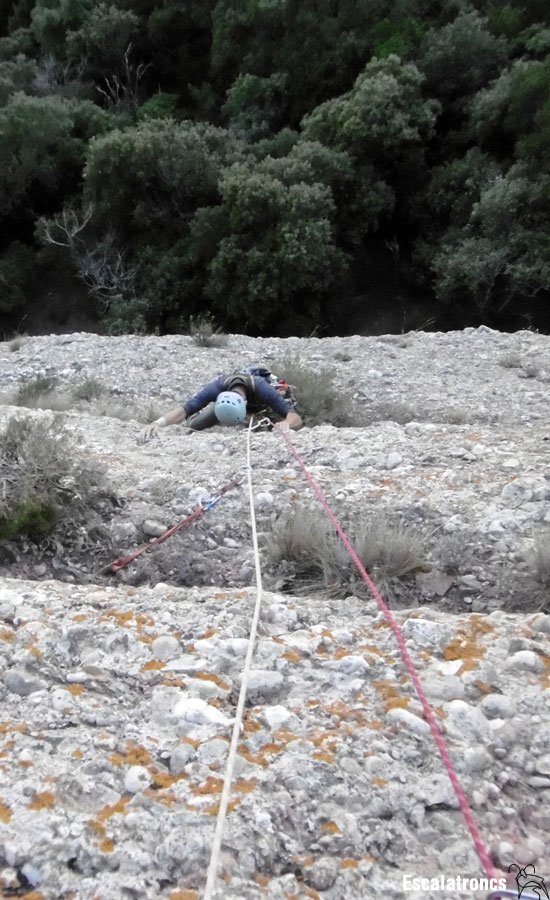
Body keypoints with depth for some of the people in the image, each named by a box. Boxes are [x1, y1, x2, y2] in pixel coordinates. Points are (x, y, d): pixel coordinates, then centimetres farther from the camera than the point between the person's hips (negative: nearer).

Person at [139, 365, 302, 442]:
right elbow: (184, 409, -50)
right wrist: (157, 423, -69)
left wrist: (286, 424, -76)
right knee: (193, 425, -3)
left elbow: (296, 418, -51)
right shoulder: (218, 387, -46)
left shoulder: (263, 389, -51)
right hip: (231, 389, 1)